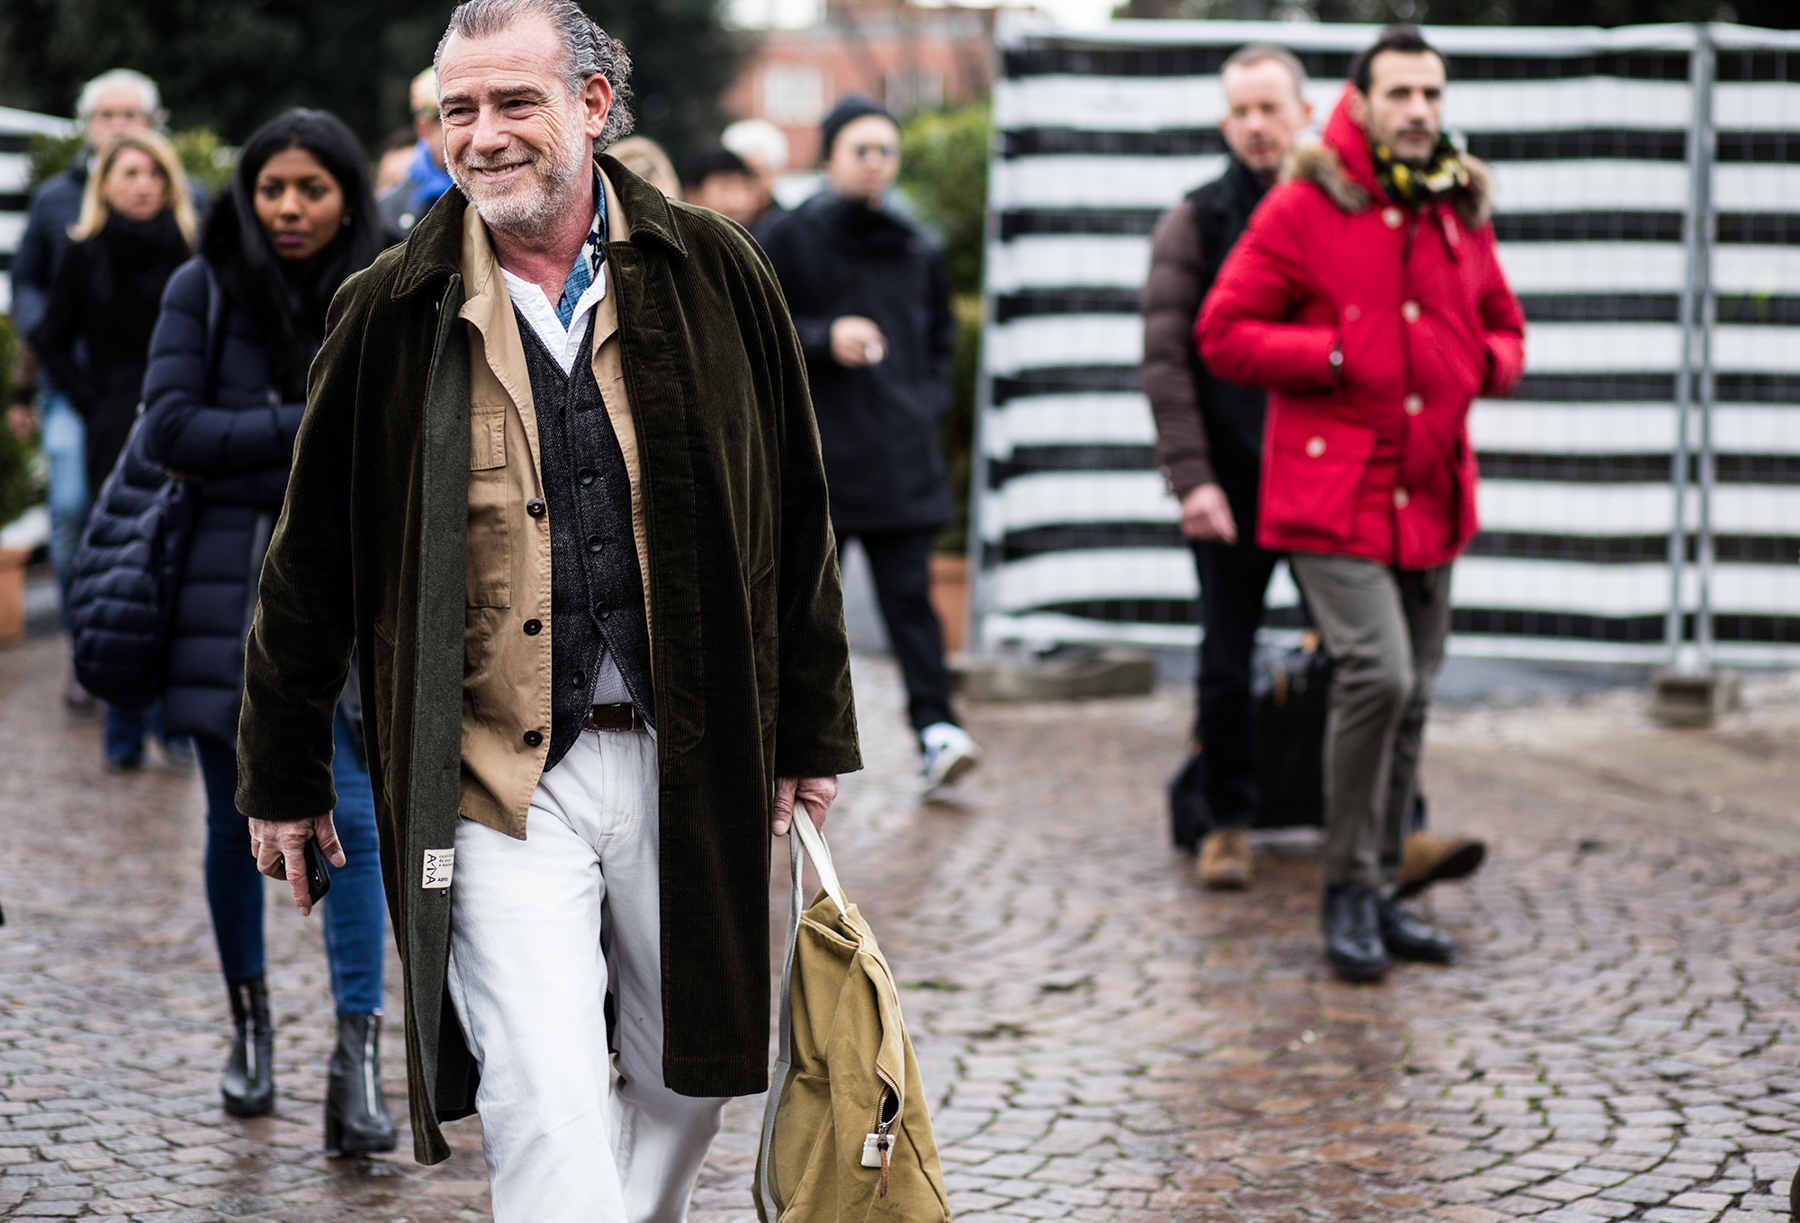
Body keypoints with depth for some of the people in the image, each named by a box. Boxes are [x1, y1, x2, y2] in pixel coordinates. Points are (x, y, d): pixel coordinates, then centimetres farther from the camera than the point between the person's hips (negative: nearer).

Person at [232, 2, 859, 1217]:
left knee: (686, 1072, 14)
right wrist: (285, 779, 10)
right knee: (543, 1098, -10)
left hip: (687, 764, 2)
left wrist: (812, 732, 10)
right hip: (498, 781, -2)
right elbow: (311, 560, 7)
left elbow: (795, 516, 9)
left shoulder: (713, 275, 1)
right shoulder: (393, 315, -1)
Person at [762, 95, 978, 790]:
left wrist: (930, 399, 10)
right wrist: (823, 340, -16)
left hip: (901, 455, 2)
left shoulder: (914, 248, 13)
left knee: (909, 592, -6)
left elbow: (940, 334, 25)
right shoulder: (790, 241, 1)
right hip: (816, 452, -2)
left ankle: (935, 727, -13)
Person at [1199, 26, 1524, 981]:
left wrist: (1488, 362, 1)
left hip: (1431, 499, 6)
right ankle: (1350, 892, -4)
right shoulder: (1302, 210, -5)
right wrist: (1336, 355, -15)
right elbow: (1222, 334, -6)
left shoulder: (1462, 213, 11)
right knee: (1376, 674, -18)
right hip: (1331, 496, -6)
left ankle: (1379, 892, 21)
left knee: (1409, 696, 10)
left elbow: (1503, 330, 24)